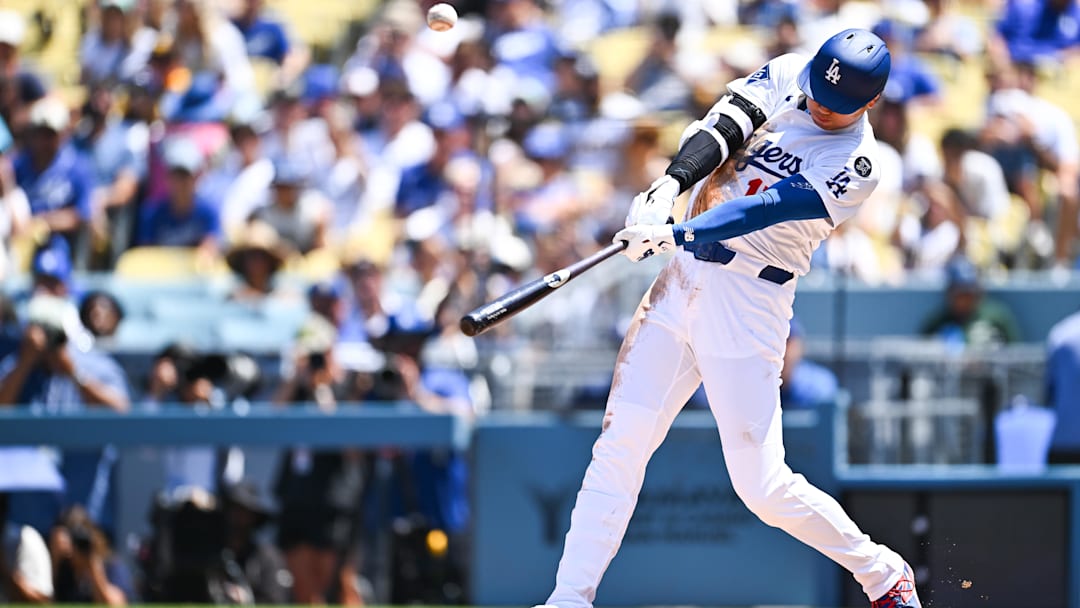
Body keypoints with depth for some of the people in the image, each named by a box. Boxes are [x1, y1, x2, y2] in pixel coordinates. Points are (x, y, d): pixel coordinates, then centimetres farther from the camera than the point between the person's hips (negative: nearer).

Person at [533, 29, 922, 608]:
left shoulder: (855, 166, -12)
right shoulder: (786, 76, 5)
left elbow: (768, 209, -23)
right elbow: (722, 127, -9)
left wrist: (677, 234, -35)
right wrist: (670, 185, -28)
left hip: (749, 304, -5)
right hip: (684, 279, 5)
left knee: (763, 486, -7)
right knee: (619, 446, -2)